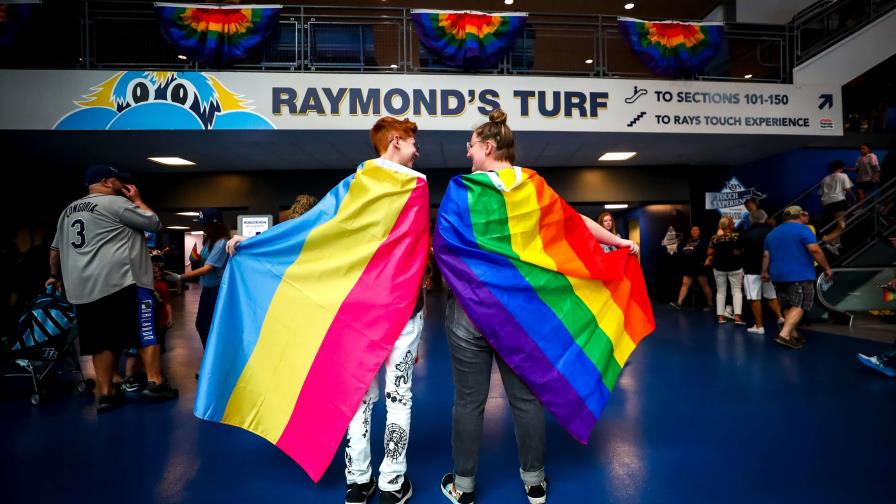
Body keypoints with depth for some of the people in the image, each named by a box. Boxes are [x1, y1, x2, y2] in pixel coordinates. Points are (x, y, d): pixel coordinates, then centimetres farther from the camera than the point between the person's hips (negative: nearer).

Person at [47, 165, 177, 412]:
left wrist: (57, 276, 39)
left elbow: (55, 249, 27)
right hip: (122, 282, -8)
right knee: (146, 331, 0)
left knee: (102, 341, 9)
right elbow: (154, 223, -2)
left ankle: (105, 394, 10)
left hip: (82, 289, 8)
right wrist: (137, 199, 11)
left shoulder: (69, 211, 21)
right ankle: (155, 382, 0)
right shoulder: (116, 203, -5)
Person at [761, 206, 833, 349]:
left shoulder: (772, 233, 14)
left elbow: (766, 255, 12)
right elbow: (815, 250, -14)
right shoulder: (802, 229, -5)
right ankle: (784, 335, -18)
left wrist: (765, 272, 20)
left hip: (778, 275, 6)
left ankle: (793, 335, 20)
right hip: (800, 275, -6)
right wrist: (826, 268, -6)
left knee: (787, 307, 14)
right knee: (799, 306, -6)